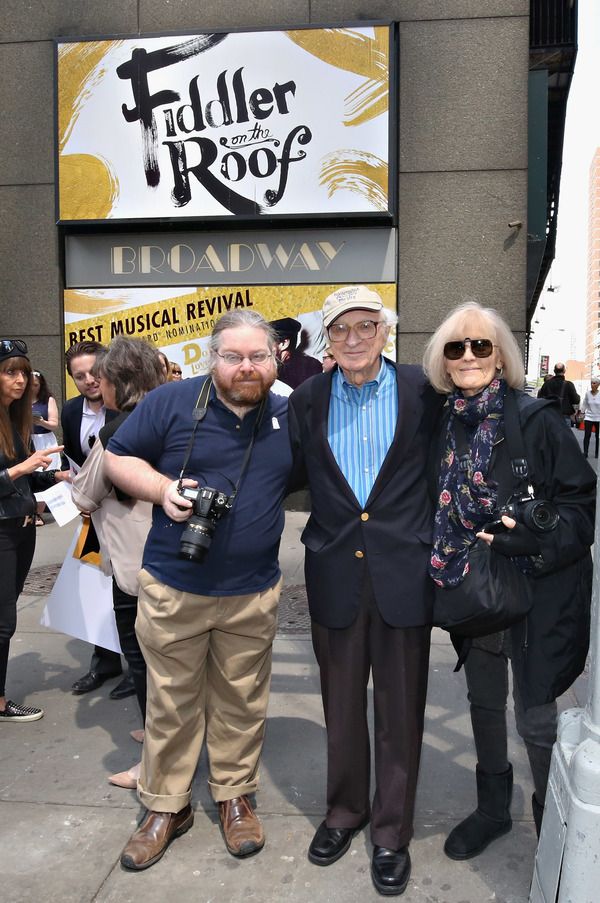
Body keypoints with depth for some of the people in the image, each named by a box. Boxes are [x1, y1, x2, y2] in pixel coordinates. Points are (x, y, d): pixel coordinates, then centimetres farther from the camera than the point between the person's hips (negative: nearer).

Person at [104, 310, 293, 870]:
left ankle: (234, 796, 35)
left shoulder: (289, 417, 4)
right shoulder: (172, 402, -6)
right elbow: (117, 458, 0)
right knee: (171, 702, 11)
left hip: (252, 593, 2)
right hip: (173, 587, -2)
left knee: (242, 701, 15)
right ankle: (165, 806, 29)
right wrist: (162, 488, -17)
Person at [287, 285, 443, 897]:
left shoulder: (422, 392, -3)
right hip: (335, 572, 2)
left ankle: (392, 830, 31)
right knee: (341, 703, 17)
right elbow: (291, 473, 9)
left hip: (403, 571, -1)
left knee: (401, 706, 11)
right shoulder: (307, 400, 2)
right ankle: (344, 810, 39)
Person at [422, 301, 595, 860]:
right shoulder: (444, 425, 2)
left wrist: (532, 537, -24)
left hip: (537, 591, -5)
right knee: (484, 701, 18)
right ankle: (493, 807, 40)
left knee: (534, 718, 3)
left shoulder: (536, 419, -14)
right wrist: (448, 571, 2)